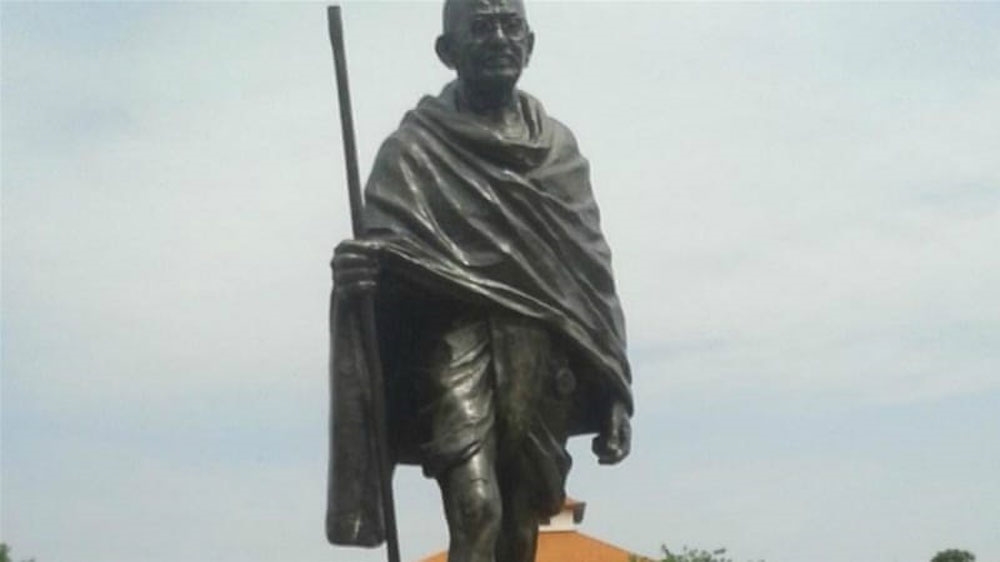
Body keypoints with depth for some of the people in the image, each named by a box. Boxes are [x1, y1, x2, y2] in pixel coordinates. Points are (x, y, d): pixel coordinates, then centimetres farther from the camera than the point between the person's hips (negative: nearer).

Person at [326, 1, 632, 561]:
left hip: (541, 352, 4)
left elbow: (591, 273, 17)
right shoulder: (414, 147, 6)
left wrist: (614, 391, 11)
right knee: (476, 511, -20)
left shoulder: (557, 146, 18)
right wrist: (358, 271, -29)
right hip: (458, 340, -3)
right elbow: (381, 253, -3)